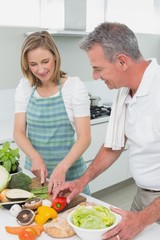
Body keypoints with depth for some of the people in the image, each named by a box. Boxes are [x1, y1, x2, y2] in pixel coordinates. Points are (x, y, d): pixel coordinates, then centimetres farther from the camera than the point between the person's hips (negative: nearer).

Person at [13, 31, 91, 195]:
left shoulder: (74, 86, -11)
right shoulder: (25, 87, 0)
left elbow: (84, 137, -14)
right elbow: (19, 132, -1)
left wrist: (63, 167, -27)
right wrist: (35, 157, -18)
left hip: (69, 172, -3)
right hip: (35, 171, 3)